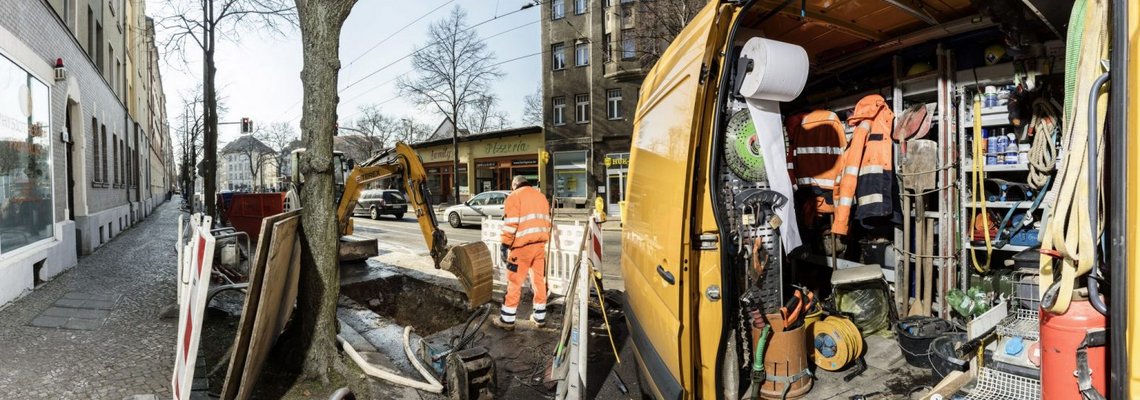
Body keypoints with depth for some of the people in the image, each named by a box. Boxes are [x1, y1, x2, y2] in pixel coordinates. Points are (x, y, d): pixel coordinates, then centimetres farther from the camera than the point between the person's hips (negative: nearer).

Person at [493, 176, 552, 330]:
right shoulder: (541, 196, 17)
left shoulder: (515, 196, -4)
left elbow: (510, 223, -12)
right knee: (539, 280, 12)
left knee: (514, 283, 0)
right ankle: (540, 317, 19)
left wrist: (505, 244, -8)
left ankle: (507, 319, 6)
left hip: (522, 246, -6)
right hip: (540, 244, 6)